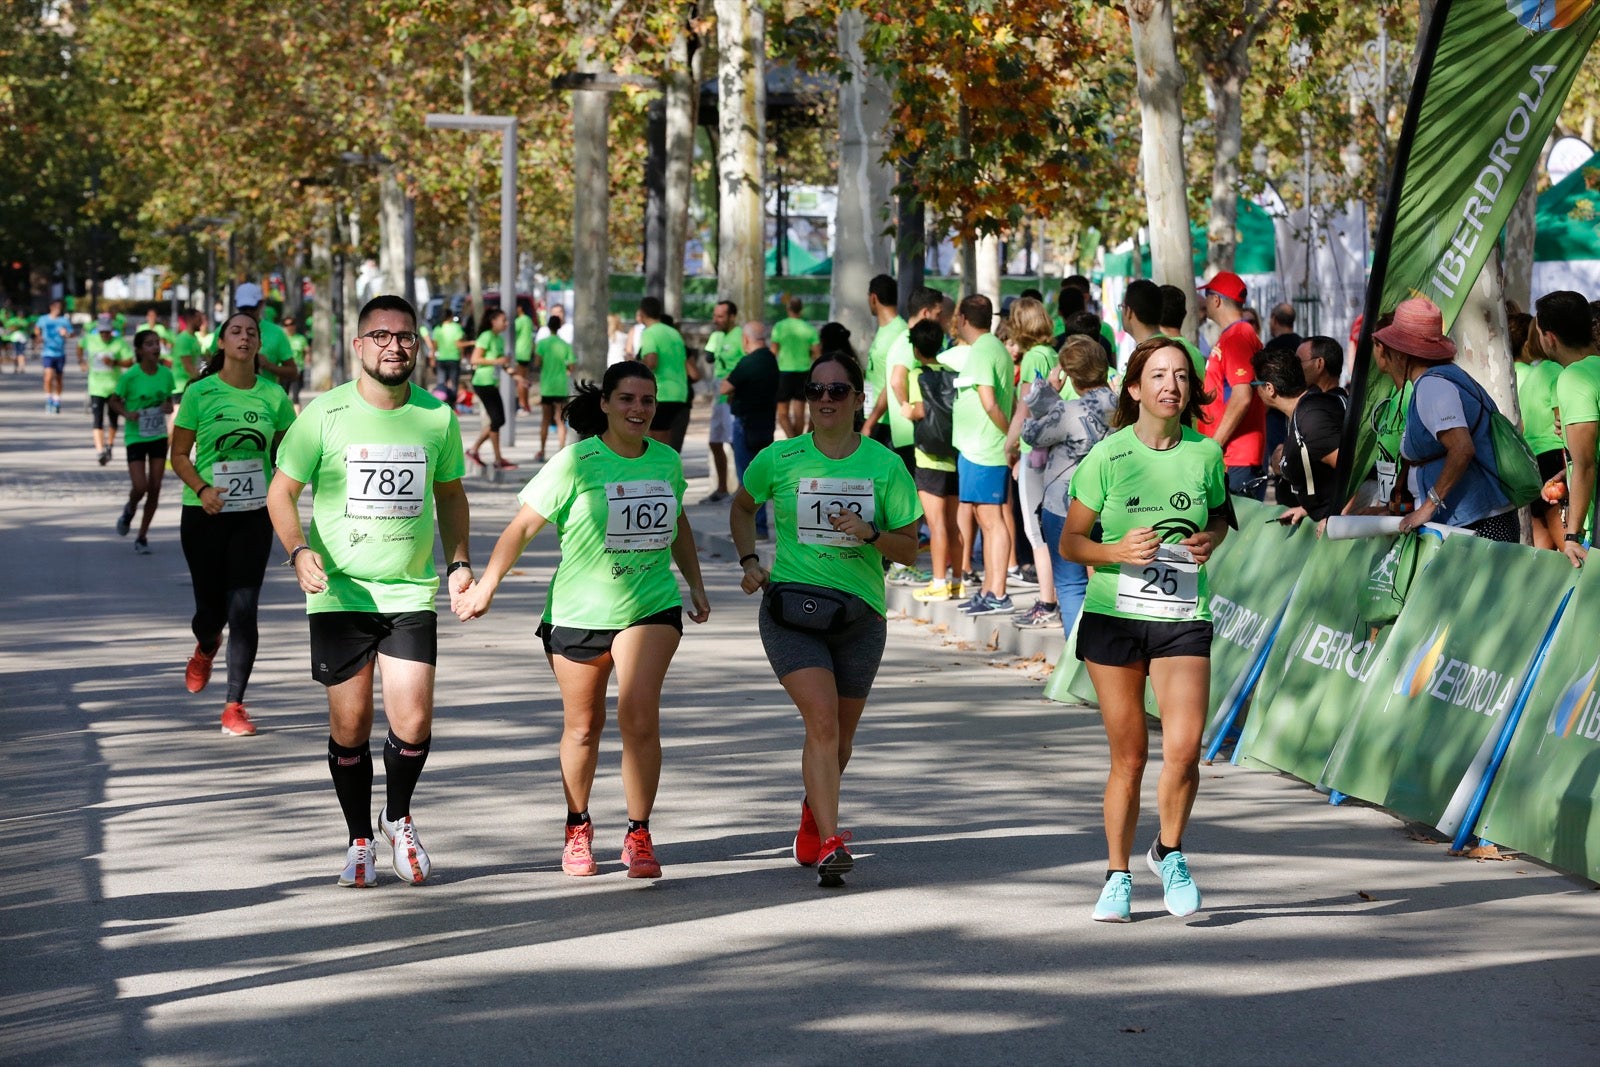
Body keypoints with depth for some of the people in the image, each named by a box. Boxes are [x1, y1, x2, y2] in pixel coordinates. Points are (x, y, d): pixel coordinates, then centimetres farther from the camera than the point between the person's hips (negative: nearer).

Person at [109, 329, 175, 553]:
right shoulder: (130, 376, -13)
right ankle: (129, 510, 27)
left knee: (155, 488, 1)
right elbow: (114, 401, -2)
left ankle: (142, 537, 15)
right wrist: (127, 413, -20)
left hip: (159, 436, 4)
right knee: (140, 487, -11)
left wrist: (168, 407, -9)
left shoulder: (166, 374, -1)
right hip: (136, 436, -4)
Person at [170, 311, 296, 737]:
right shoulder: (200, 392, -4)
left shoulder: (273, 394, 1)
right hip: (205, 514, -1)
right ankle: (206, 648, 44)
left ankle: (234, 706, 1)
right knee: (211, 607, 5)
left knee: (244, 609, -7)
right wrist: (202, 489, -17)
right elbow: (179, 454, -1)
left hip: (254, 514, 1)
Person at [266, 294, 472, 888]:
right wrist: (298, 550, -17)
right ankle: (360, 842, 20)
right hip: (340, 592, -1)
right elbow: (281, 491, 0)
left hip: (412, 593, 1)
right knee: (349, 726, 1)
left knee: (413, 723, -8)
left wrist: (458, 561, 8)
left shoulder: (437, 417, 3)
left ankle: (398, 817, 21)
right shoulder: (325, 414, -5)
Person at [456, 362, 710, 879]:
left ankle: (639, 835, -5)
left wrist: (696, 585, 24)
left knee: (639, 713, -17)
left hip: (651, 605, 2)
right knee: (583, 726, 10)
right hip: (579, 610, -2)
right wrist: (487, 583, -15)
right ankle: (578, 828, 34)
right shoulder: (576, 462, -11)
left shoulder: (666, 461, 3)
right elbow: (524, 525, -9)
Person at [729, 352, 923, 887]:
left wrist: (871, 533, -16)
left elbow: (909, 548, 3)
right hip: (791, 607, -2)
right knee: (822, 720, -20)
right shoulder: (779, 459, 0)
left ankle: (813, 812, 42)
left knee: (840, 733, 13)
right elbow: (742, 506, 20)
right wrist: (749, 561, 6)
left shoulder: (885, 466, 0)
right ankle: (831, 843, -22)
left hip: (859, 613, 2)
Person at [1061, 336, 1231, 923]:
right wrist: (1119, 551, -17)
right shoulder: (1107, 457, -4)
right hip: (1114, 616, -1)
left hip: (1183, 619, 1)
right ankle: (1117, 876, 21)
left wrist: (1210, 539, -2)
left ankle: (1170, 852, 14)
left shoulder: (1205, 453, 2)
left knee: (1183, 749, -14)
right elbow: (1071, 543, 1)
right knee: (1128, 757, 4)